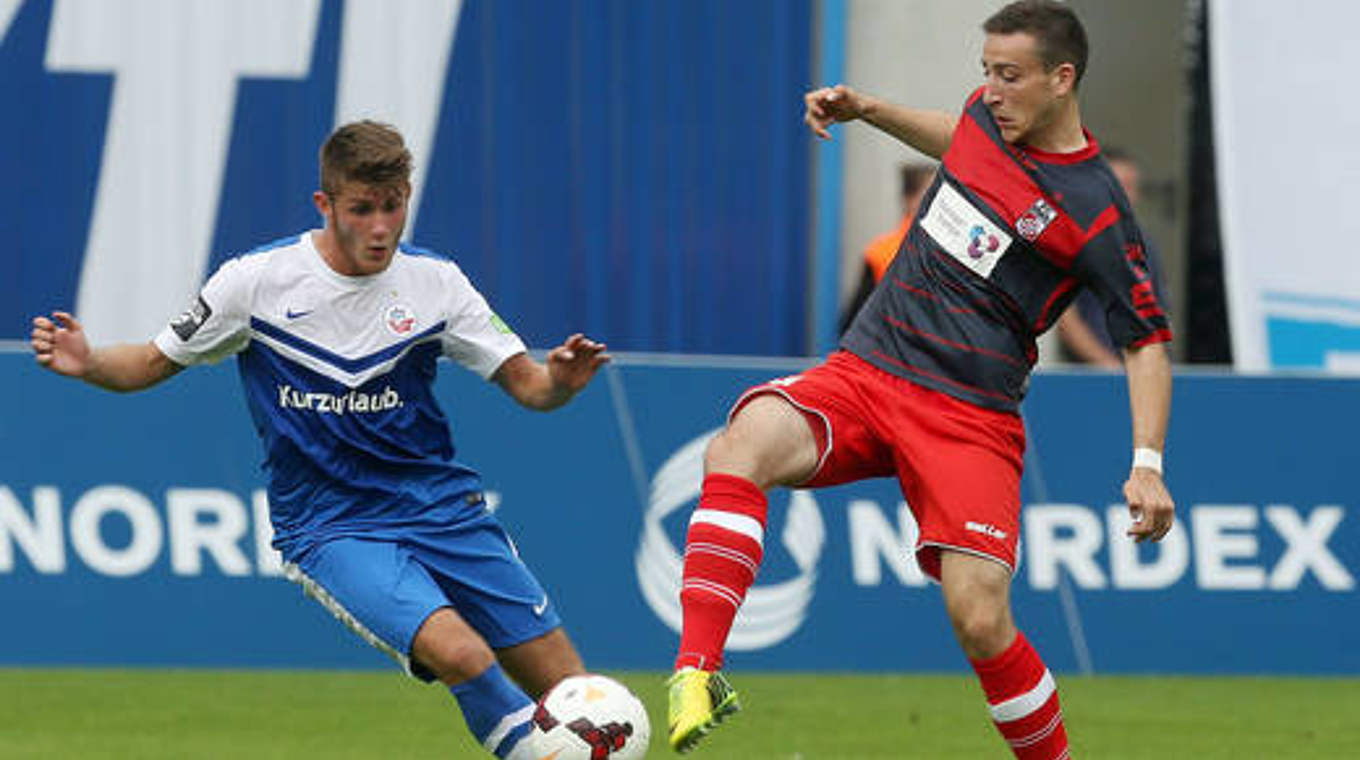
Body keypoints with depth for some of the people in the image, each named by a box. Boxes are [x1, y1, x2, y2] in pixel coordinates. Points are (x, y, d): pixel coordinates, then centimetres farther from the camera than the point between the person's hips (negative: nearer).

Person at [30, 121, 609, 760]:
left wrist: (560, 381, -22)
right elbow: (154, 363, 4)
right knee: (458, 653, -29)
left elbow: (524, 383, 1)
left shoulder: (435, 281, -1)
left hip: (441, 507, 3)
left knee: (566, 692, -2)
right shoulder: (257, 281, -7)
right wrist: (88, 365, -16)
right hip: (332, 530, -3)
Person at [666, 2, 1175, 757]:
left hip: (969, 417, -5)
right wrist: (869, 110, 24)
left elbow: (1148, 339, -5)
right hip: (861, 374, 5)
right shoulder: (989, 115, 8)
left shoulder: (1095, 213, -11)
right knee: (742, 445, -27)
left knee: (981, 621, -16)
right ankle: (698, 673, -33)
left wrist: (1148, 465, -15)